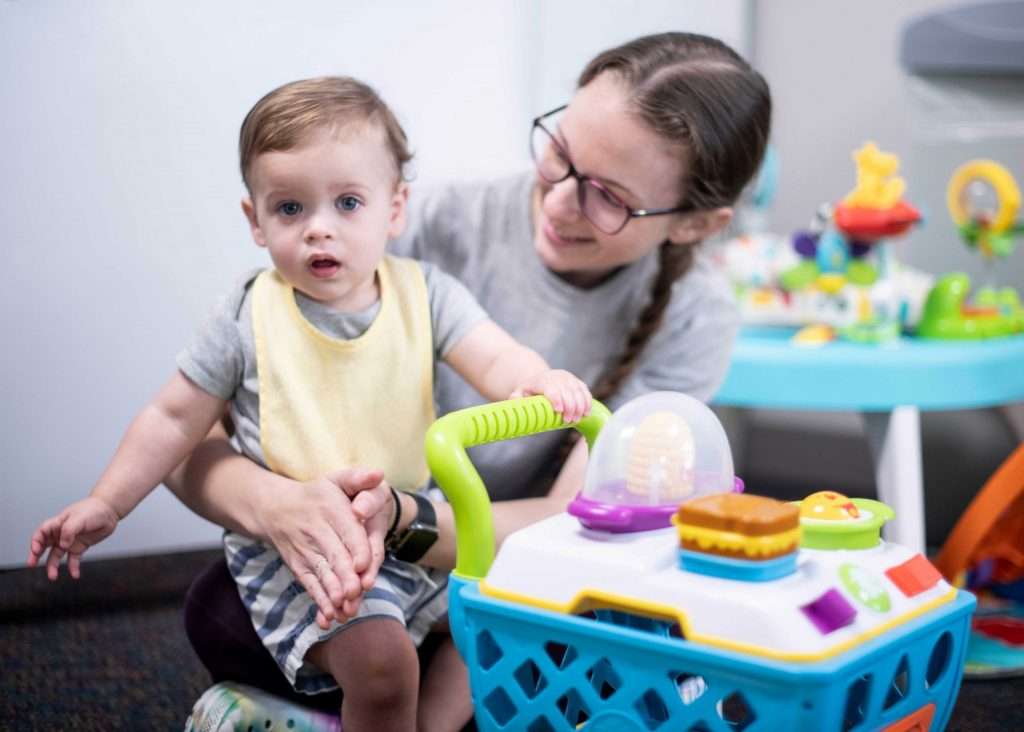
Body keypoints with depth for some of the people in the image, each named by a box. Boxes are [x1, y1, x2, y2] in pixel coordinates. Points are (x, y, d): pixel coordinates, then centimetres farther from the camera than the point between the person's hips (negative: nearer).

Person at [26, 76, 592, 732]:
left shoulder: (423, 294, -4)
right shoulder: (251, 318, -8)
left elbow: (494, 359, -16)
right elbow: (176, 418, 0)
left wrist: (539, 381, -39)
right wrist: (106, 504, -3)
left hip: (407, 525, 4)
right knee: (380, 660, -23)